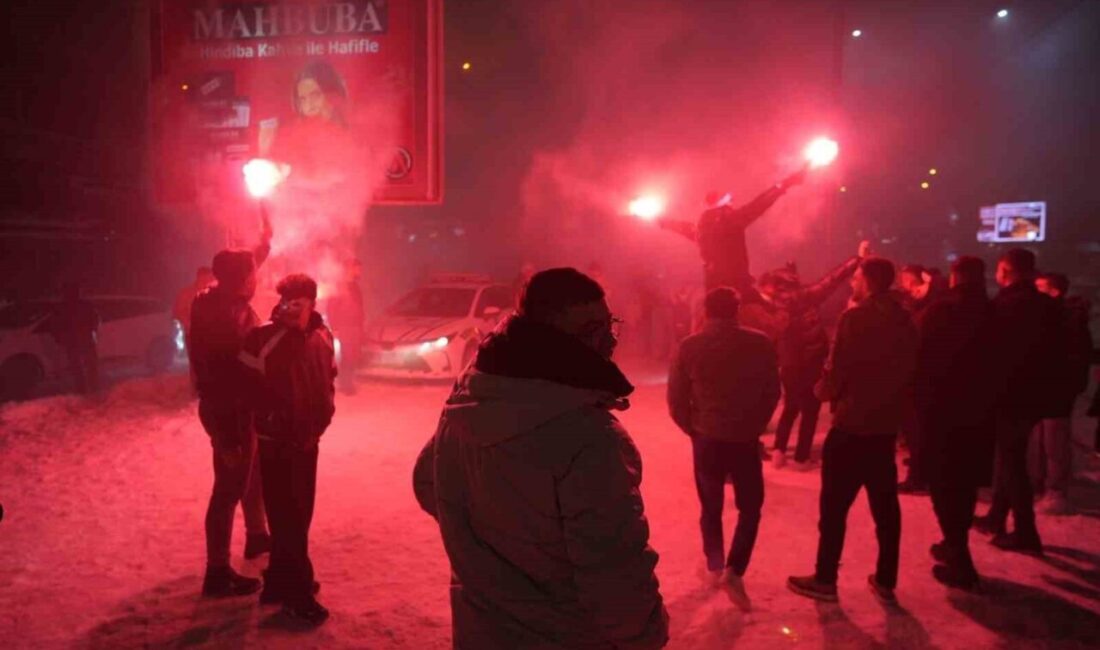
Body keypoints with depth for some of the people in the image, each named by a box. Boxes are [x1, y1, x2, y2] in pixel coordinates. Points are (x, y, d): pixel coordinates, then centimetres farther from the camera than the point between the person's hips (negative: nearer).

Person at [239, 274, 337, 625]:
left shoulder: (323, 338, 2)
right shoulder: (263, 339, -16)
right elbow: (249, 391, -12)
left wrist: (320, 421, 2)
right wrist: (272, 425, -10)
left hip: (307, 440, 6)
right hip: (276, 441, -6)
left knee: (299, 513, 16)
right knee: (287, 516, -2)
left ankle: (280, 580, 33)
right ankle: (297, 593, 8)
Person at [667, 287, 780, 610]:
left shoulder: (689, 347, -6)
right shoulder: (760, 343, -6)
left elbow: (676, 401, -4)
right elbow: (772, 393, 0)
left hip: (706, 439, 1)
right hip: (745, 440, -1)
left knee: (711, 507, 19)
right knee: (750, 508, 14)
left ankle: (715, 565, 33)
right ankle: (733, 571, -1)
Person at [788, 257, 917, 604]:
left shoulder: (856, 317, -14)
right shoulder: (905, 321, 8)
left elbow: (838, 369, -16)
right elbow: (908, 371, 12)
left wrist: (823, 390, 2)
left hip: (852, 423, -7)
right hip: (886, 424, 7)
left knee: (835, 504, 3)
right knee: (885, 505, 12)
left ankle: (825, 579, 10)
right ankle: (885, 581, 19)